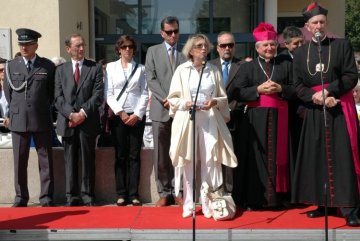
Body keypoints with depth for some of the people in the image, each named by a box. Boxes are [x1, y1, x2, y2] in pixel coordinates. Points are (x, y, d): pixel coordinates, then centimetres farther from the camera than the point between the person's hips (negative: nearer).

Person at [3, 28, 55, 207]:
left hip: (42, 120, -1)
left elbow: (52, 91, 9)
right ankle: (21, 198, 16)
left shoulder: (48, 66, 2)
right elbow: (8, 91, 15)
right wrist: (17, 110, 12)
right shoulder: (11, 66, 8)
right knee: (19, 161, 6)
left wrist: (43, 108, 8)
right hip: (18, 120, 2)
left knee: (46, 160, 3)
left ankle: (46, 198, 11)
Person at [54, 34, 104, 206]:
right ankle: (72, 197, 12)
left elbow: (98, 95, -3)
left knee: (88, 160, 3)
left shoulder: (95, 68, 6)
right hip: (67, 121, 2)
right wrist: (71, 114, -10)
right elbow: (58, 97, 4)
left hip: (88, 121, -1)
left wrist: (83, 113, -13)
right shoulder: (61, 70, 12)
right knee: (70, 161, 5)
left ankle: (88, 196, 11)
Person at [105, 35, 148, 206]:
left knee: (134, 155, 1)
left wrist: (137, 114, -8)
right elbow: (108, 94, 2)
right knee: (120, 156, 2)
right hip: (118, 116, 0)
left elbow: (145, 94, 3)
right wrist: (120, 112, -8)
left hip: (137, 116, 0)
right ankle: (121, 194, 7)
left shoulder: (140, 68, 8)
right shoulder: (111, 67, 7)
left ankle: (134, 194, 4)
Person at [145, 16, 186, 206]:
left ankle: (178, 192, 11)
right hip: (161, 109, 0)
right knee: (161, 154, 2)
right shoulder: (153, 51, 10)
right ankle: (164, 193, 9)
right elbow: (151, 79, 1)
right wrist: (166, 99, -10)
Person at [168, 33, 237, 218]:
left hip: (210, 120, 1)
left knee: (210, 162, -3)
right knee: (188, 162, 0)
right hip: (187, 119, -1)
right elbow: (172, 98, 5)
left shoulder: (214, 70, 10)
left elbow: (224, 98, 12)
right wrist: (185, 103, -13)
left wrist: (214, 102, -8)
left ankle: (208, 204, 5)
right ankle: (188, 205, 7)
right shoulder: (181, 70, 4)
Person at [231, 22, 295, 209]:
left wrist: (280, 88, -9)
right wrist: (258, 89, -12)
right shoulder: (247, 67, 8)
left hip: (279, 117, 1)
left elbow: (296, 89, 8)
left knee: (278, 155, 2)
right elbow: (237, 94, -1)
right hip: (256, 118, -1)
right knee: (257, 156, -2)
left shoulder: (286, 65, 12)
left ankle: (276, 196, 10)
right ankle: (256, 198, 2)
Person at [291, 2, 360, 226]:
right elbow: (299, 86, 4)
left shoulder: (342, 45, 2)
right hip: (315, 111, 3)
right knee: (316, 157, 4)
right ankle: (323, 204, 15)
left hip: (340, 109, -3)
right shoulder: (300, 53, 10)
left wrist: (327, 91, -14)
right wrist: (317, 97, -13)